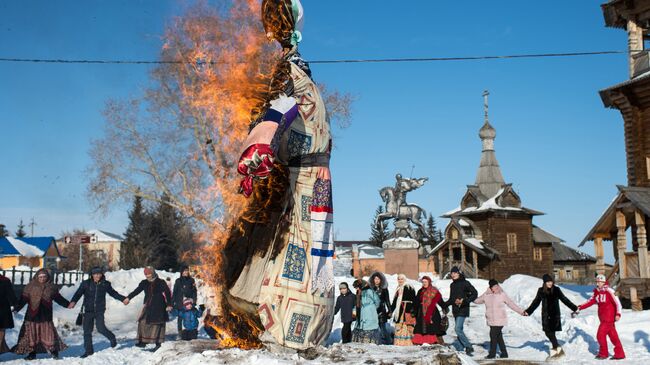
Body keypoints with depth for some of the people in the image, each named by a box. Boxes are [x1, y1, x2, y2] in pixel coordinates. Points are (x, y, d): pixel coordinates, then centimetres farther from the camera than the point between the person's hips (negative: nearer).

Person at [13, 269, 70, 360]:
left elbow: (58, 298, 15)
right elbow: (24, 299, -3)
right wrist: (17, 308, -15)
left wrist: (68, 304, 7)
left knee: (48, 332, -2)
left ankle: (54, 350, 11)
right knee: (31, 333, 3)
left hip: (46, 315, 0)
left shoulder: (51, 287, 7)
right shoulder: (30, 287, 2)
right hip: (32, 315, 0)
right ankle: (32, 353, 14)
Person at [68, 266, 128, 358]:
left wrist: (123, 299, 9)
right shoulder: (86, 284, -4)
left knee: (100, 328, -15)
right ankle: (88, 350, 19)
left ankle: (112, 338, 15)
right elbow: (78, 293, -13)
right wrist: (73, 302, -31)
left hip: (99, 310, -1)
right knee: (87, 331, 4)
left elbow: (113, 293, 15)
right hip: (88, 310, 1)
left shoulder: (105, 284, 1)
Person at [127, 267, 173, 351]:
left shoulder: (160, 282, -3)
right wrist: (129, 297, -12)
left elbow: (168, 293, -2)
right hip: (148, 306, 4)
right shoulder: (144, 283, 7)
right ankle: (143, 341, 4)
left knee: (157, 325, -3)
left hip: (158, 307, -4)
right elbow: (137, 291, 1)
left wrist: (169, 305, -7)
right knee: (143, 322, -4)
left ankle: (158, 343, 3)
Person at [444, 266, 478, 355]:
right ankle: (462, 349, 15)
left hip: (463, 310, -8)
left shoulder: (465, 283, -7)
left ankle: (469, 347, -9)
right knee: (459, 330, 9)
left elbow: (475, 294, -10)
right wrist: (444, 305, 10)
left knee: (458, 329, -17)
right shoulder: (452, 285, 15)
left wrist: (464, 301, -19)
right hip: (455, 310, 8)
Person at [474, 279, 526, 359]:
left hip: (500, 320, -4)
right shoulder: (486, 295, 4)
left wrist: (521, 312, 1)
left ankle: (492, 354, 5)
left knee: (493, 335, -8)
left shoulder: (502, 294, -5)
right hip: (491, 321, 4)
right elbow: (476, 301, 18)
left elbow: (512, 304, 0)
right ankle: (504, 353, 22)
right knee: (499, 337, 11)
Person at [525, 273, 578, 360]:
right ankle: (557, 349, 8)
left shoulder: (556, 290, -1)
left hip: (555, 315, -3)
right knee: (548, 332, -2)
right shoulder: (541, 291, 4)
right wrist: (528, 311, 9)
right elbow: (536, 302, 12)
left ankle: (554, 349, -2)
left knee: (550, 332, -12)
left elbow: (564, 299, 6)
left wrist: (574, 308, 4)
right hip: (546, 315, 3)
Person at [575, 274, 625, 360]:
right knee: (613, 336, 10)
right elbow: (590, 302, 12)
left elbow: (617, 302, -16)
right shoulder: (597, 292, 10)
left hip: (609, 318, -7)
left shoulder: (609, 291, -14)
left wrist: (618, 314, -25)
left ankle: (603, 353, 11)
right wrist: (580, 307, 2)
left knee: (600, 335, -5)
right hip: (603, 318, 7)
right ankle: (619, 354, 15)